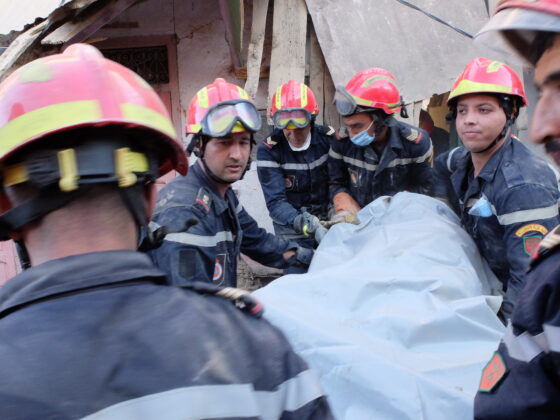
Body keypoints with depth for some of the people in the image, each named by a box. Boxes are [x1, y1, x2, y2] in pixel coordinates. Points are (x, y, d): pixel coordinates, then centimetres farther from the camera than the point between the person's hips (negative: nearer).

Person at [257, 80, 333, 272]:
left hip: (329, 222, 3)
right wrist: (299, 221, -39)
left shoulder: (328, 138, -6)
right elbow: (275, 201, -22)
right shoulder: (268, 150, -15)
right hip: (293, 233, -2)